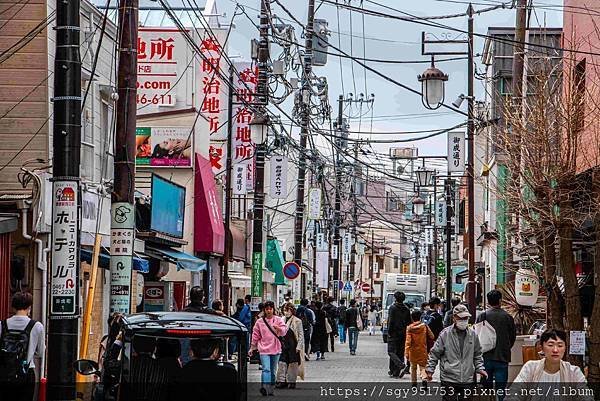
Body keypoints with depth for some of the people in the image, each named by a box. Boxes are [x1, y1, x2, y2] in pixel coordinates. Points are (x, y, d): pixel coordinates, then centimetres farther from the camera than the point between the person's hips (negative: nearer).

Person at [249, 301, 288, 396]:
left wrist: (278, 328, -31)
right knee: (266, 369, -19)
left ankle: (270, 389, 20)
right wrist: (252, 348, 11)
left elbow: (284, 331, -9)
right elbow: (255, 335, 11)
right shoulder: (259, 322, 6)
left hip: (275, 349, 2)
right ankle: (264, 387, -31)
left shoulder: (278, 320, 4)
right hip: (264, 349, -2)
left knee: (273, 371, 10)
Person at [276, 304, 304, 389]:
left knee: (293, 363, 2)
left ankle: (291, 381, 10)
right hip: (283, 345, 4)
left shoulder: (297, 321, -5)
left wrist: (299, 346, -11)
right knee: (282, 363, 0)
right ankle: (281, 381, 4)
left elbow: (301, 335, -4)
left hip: (293, 346, -4)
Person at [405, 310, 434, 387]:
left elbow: (408, 341, -13)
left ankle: (414, 382, 21)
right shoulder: (425, 326, -5)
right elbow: (431, 337, 1)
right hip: (423, 351, 0)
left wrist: (406, 352, -15)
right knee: (422, 366, 3)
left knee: (413, 367, 16)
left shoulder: (409, 328, -8)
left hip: (413, 351, 0)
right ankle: (424, 378, -24)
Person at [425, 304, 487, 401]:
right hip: (449, 379, -3)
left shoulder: (473, 334, 7)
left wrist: (480, 368, 7)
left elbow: (477, 355, 19)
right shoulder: (445, 334, -4)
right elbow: (434, 353, 1)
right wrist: (430, 369, -2)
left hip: (468, 380, 3)